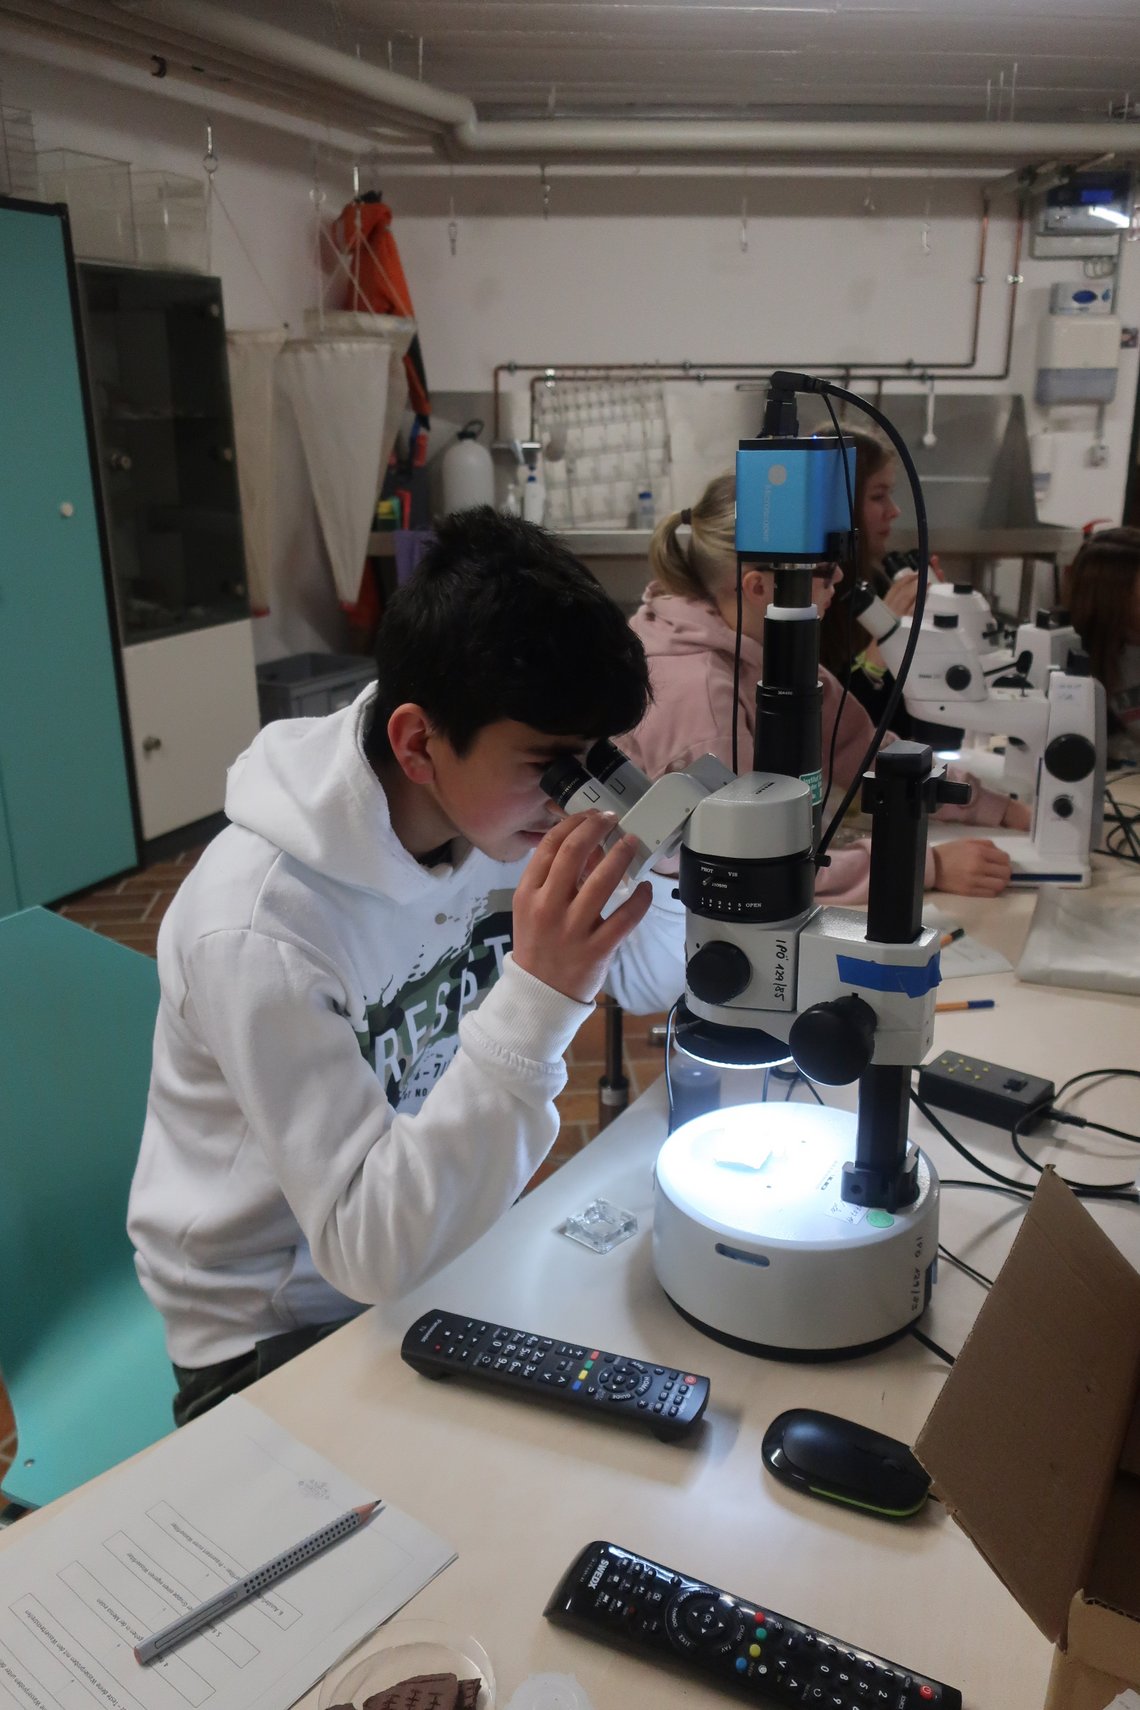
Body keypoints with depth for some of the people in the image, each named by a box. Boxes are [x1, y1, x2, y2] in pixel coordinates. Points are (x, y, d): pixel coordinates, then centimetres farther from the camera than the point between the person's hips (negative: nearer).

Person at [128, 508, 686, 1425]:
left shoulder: (494, 811, -11)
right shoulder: (262, 924, -31)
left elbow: (651, 982, 3)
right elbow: (370, 1251, -29)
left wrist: (638, 848, -18)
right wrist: (536, 1000, -39)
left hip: (436, 1240, 6)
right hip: (275, 1335, -6)